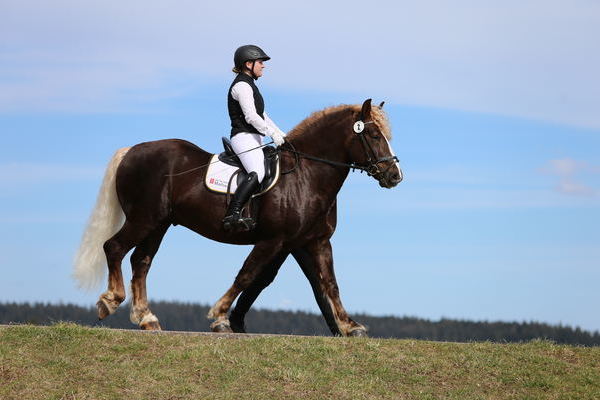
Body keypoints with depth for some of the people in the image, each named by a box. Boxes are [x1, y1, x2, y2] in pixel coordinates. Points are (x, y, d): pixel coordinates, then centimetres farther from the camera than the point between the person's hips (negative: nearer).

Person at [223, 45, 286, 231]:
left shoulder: (249, 85, 23)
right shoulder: (242, 85, -10)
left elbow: (262, 116, 27)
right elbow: (251, 117, -19)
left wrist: (281, 134, 20)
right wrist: (273, 134, -17)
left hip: (254, 139, 11)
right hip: (244, 137, -11)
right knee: (257, 173, -30)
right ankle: (232, 216, -41)